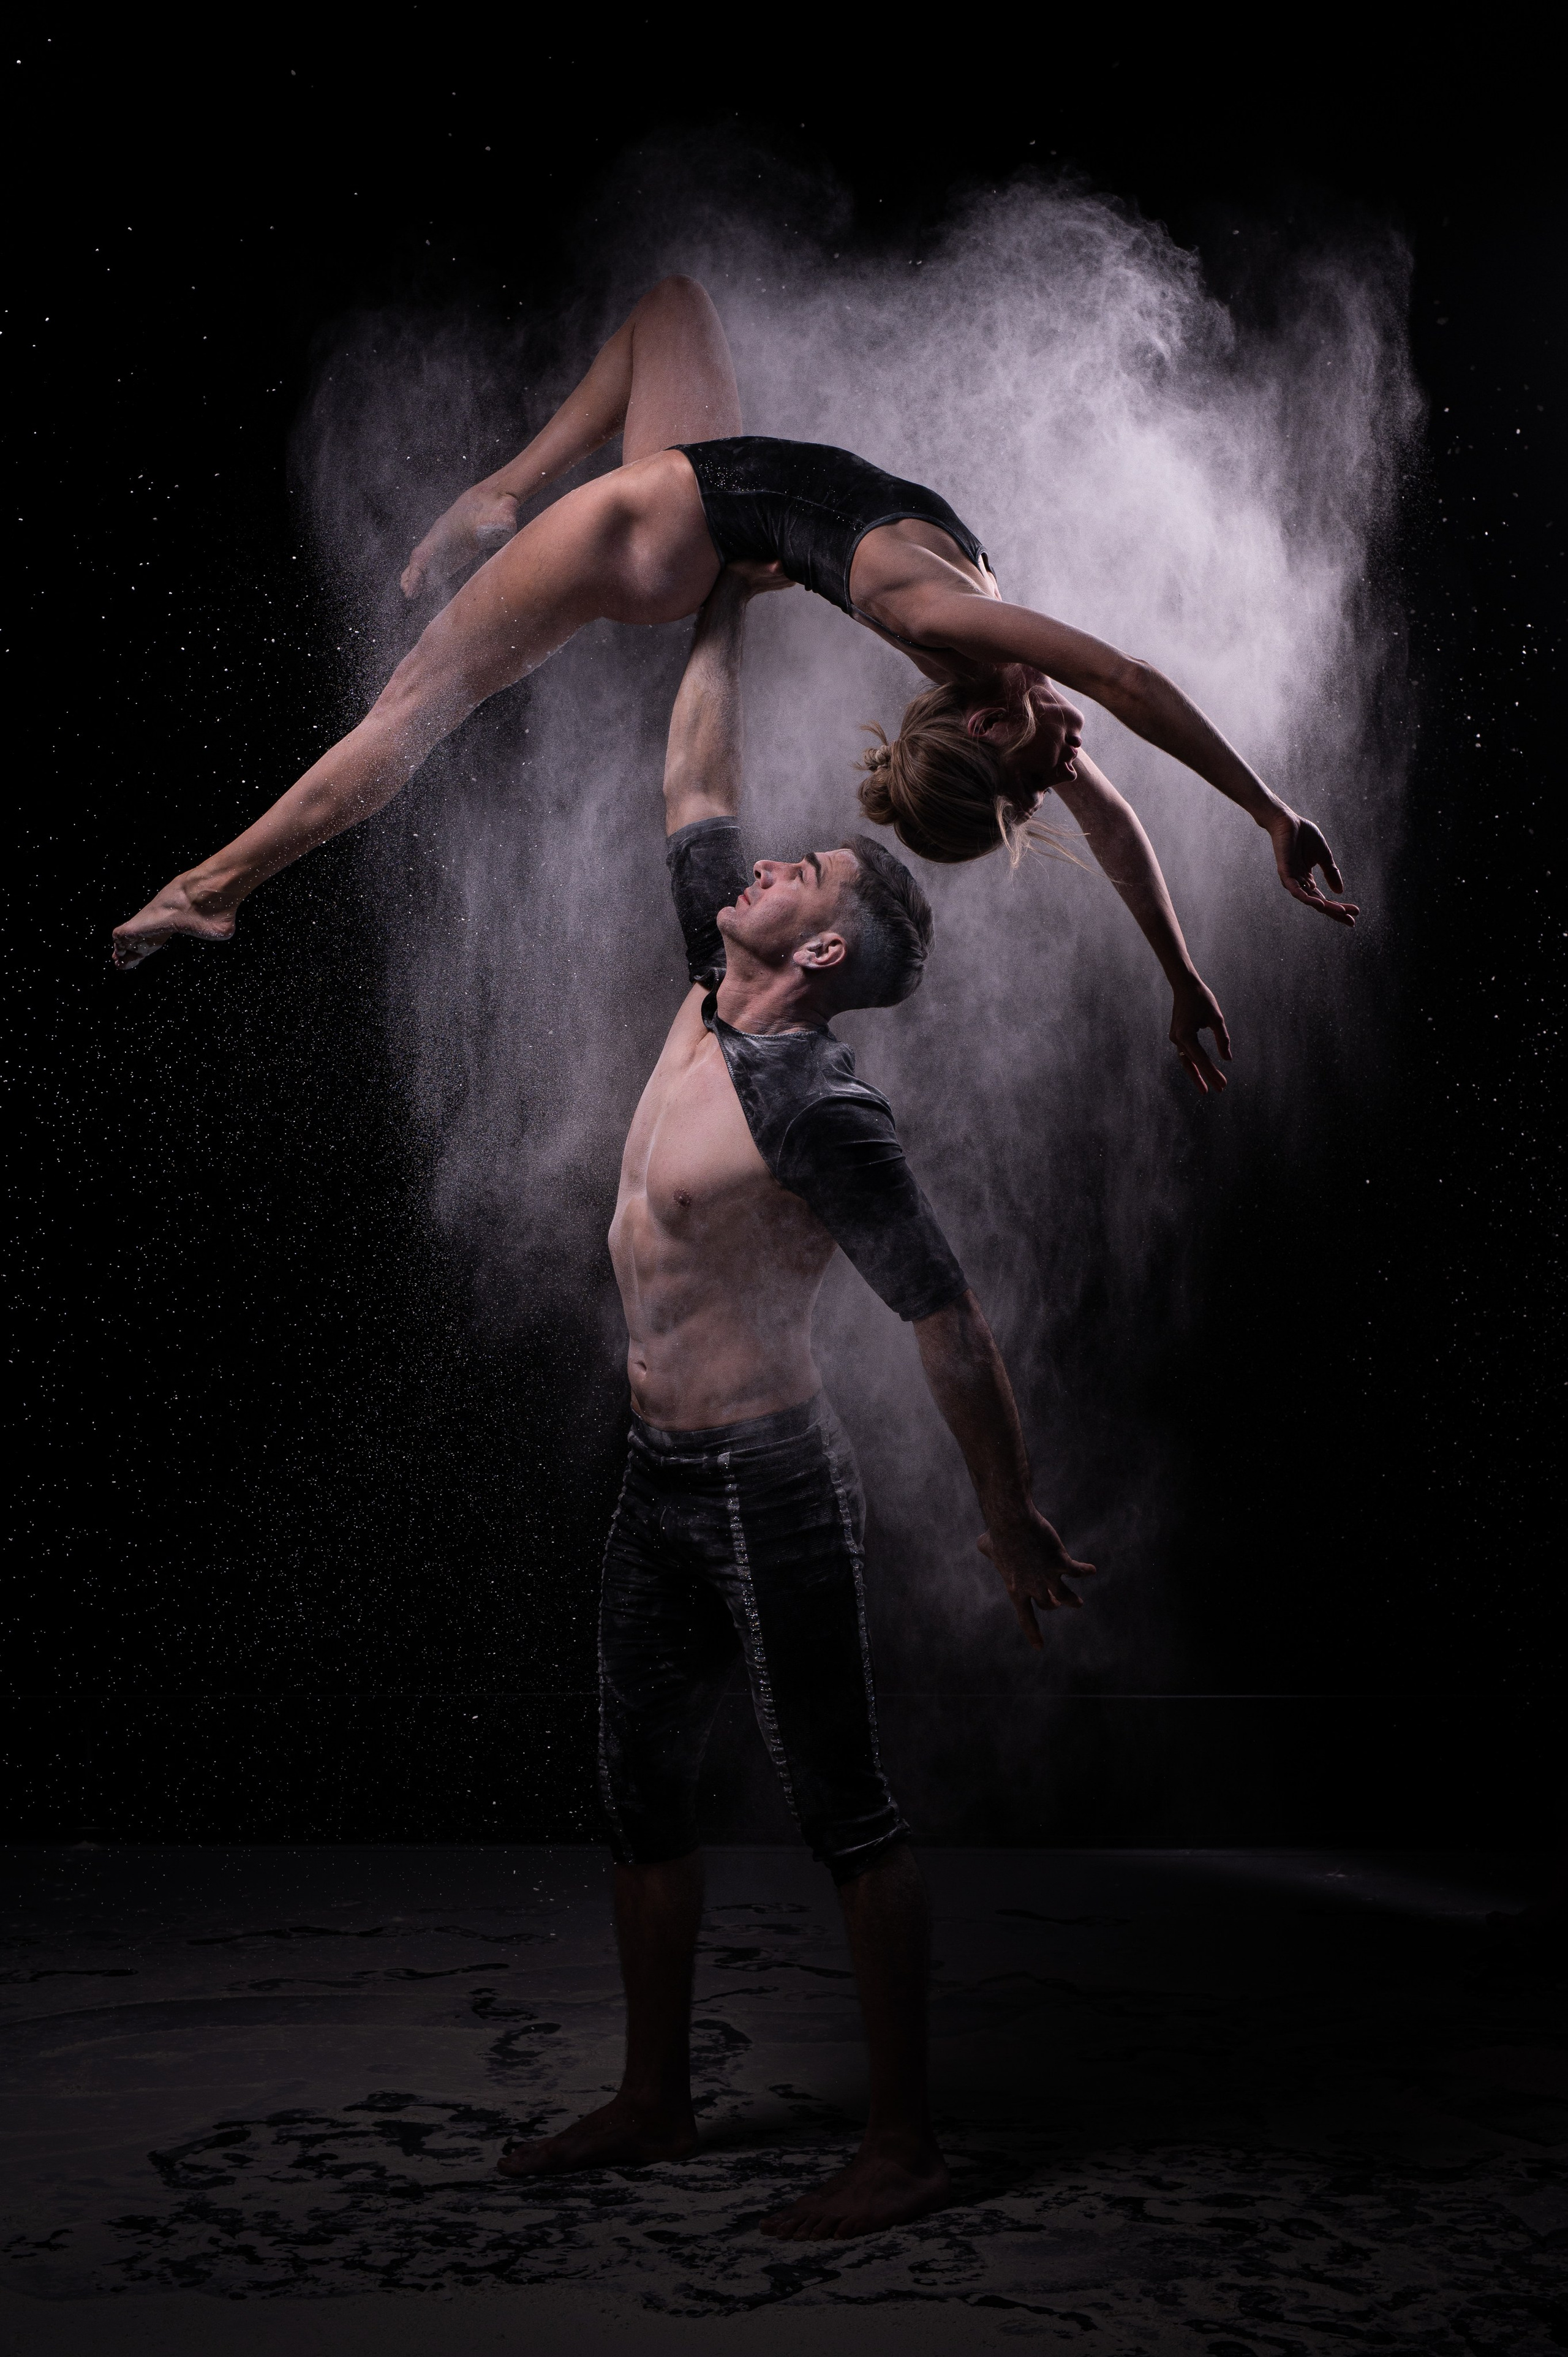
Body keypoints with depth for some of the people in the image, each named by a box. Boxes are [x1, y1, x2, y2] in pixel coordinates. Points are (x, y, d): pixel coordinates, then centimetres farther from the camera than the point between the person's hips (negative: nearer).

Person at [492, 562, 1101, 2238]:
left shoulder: (818, 1109, -20)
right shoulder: (708, 1007, 4)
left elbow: (947, 1322, -17)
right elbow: (692, 790, 16)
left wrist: (1010, 1518, -12)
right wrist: (720, 620, 19)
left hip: (770, 1486, -9)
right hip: (661, 1478, 9)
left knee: (844, 1817, 1)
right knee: (644, 1802, 16)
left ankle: (903, 2144, 12)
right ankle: (655, 2101, 30)